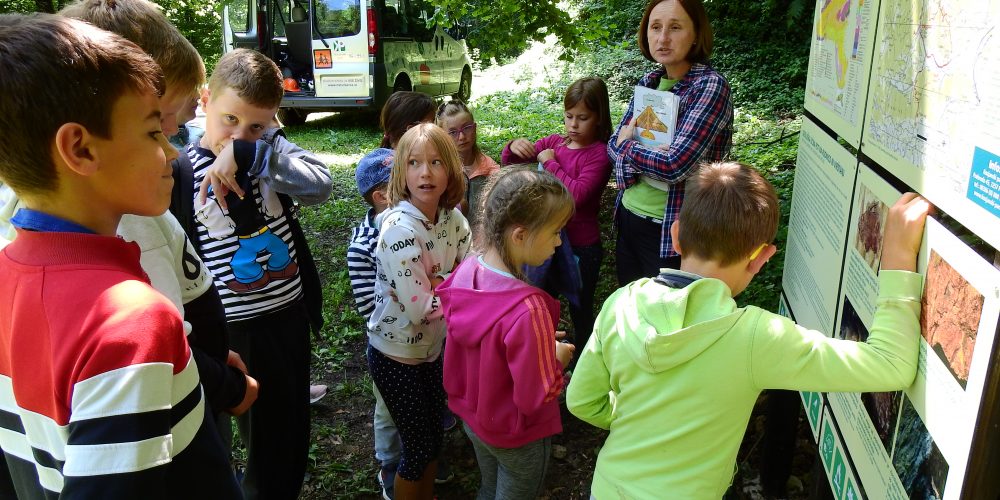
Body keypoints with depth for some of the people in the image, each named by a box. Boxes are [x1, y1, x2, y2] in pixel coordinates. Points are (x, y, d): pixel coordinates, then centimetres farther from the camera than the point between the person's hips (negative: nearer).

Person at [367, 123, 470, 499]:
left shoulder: (452, 218, -6)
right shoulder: (400, 228, -28)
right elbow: (420, 308, -28)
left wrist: (439, 283, -20)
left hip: (434, 346, 6)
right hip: (397, 354, -6)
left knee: (434, 437, 23)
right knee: (417, 446, 10)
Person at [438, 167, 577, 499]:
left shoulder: (466, 272, -14)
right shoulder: (527, 310, -38)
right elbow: (537, 397, -28)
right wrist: (558, 360, -11)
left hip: (472, 418, 6)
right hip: (517, 438, -6)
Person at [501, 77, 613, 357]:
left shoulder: (600, 154, -14)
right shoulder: (555, 142, 2)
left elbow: (577, 194, -27)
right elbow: (509, 163, 5)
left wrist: (550, 163, -18)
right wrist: (513, 148, -17)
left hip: (582, 246, -6)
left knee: (580, 312, 12)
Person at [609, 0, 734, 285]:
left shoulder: (710, 86, -16)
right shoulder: (649, 82, 4)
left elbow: (676, 164, -24)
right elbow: (615, 145, 3)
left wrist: (626, 146, -8)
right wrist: (648, 155, -17)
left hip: (672, 232, -6)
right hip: (628, 218, 6)